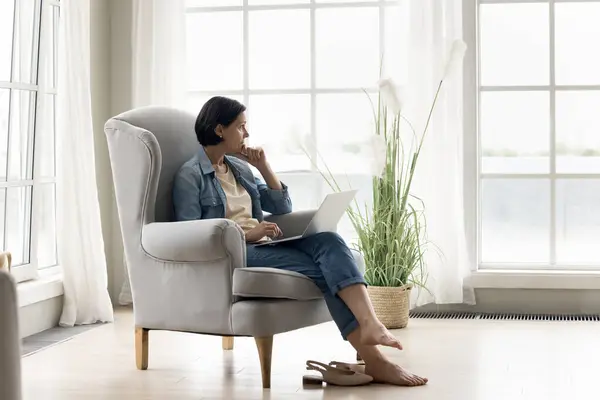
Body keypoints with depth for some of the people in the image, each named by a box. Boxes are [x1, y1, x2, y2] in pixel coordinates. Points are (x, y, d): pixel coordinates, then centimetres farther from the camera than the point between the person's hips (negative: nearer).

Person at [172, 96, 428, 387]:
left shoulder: (239, 168, 21)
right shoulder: (189, 176, -2)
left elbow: (283, 208, 22)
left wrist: (264, 166, 9)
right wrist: (246, 234, -22)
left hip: (263, 244, 7)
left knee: (329, 242, -26)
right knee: (324, 268, -27)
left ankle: (370, 325, -46)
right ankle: (372, 359, -34)